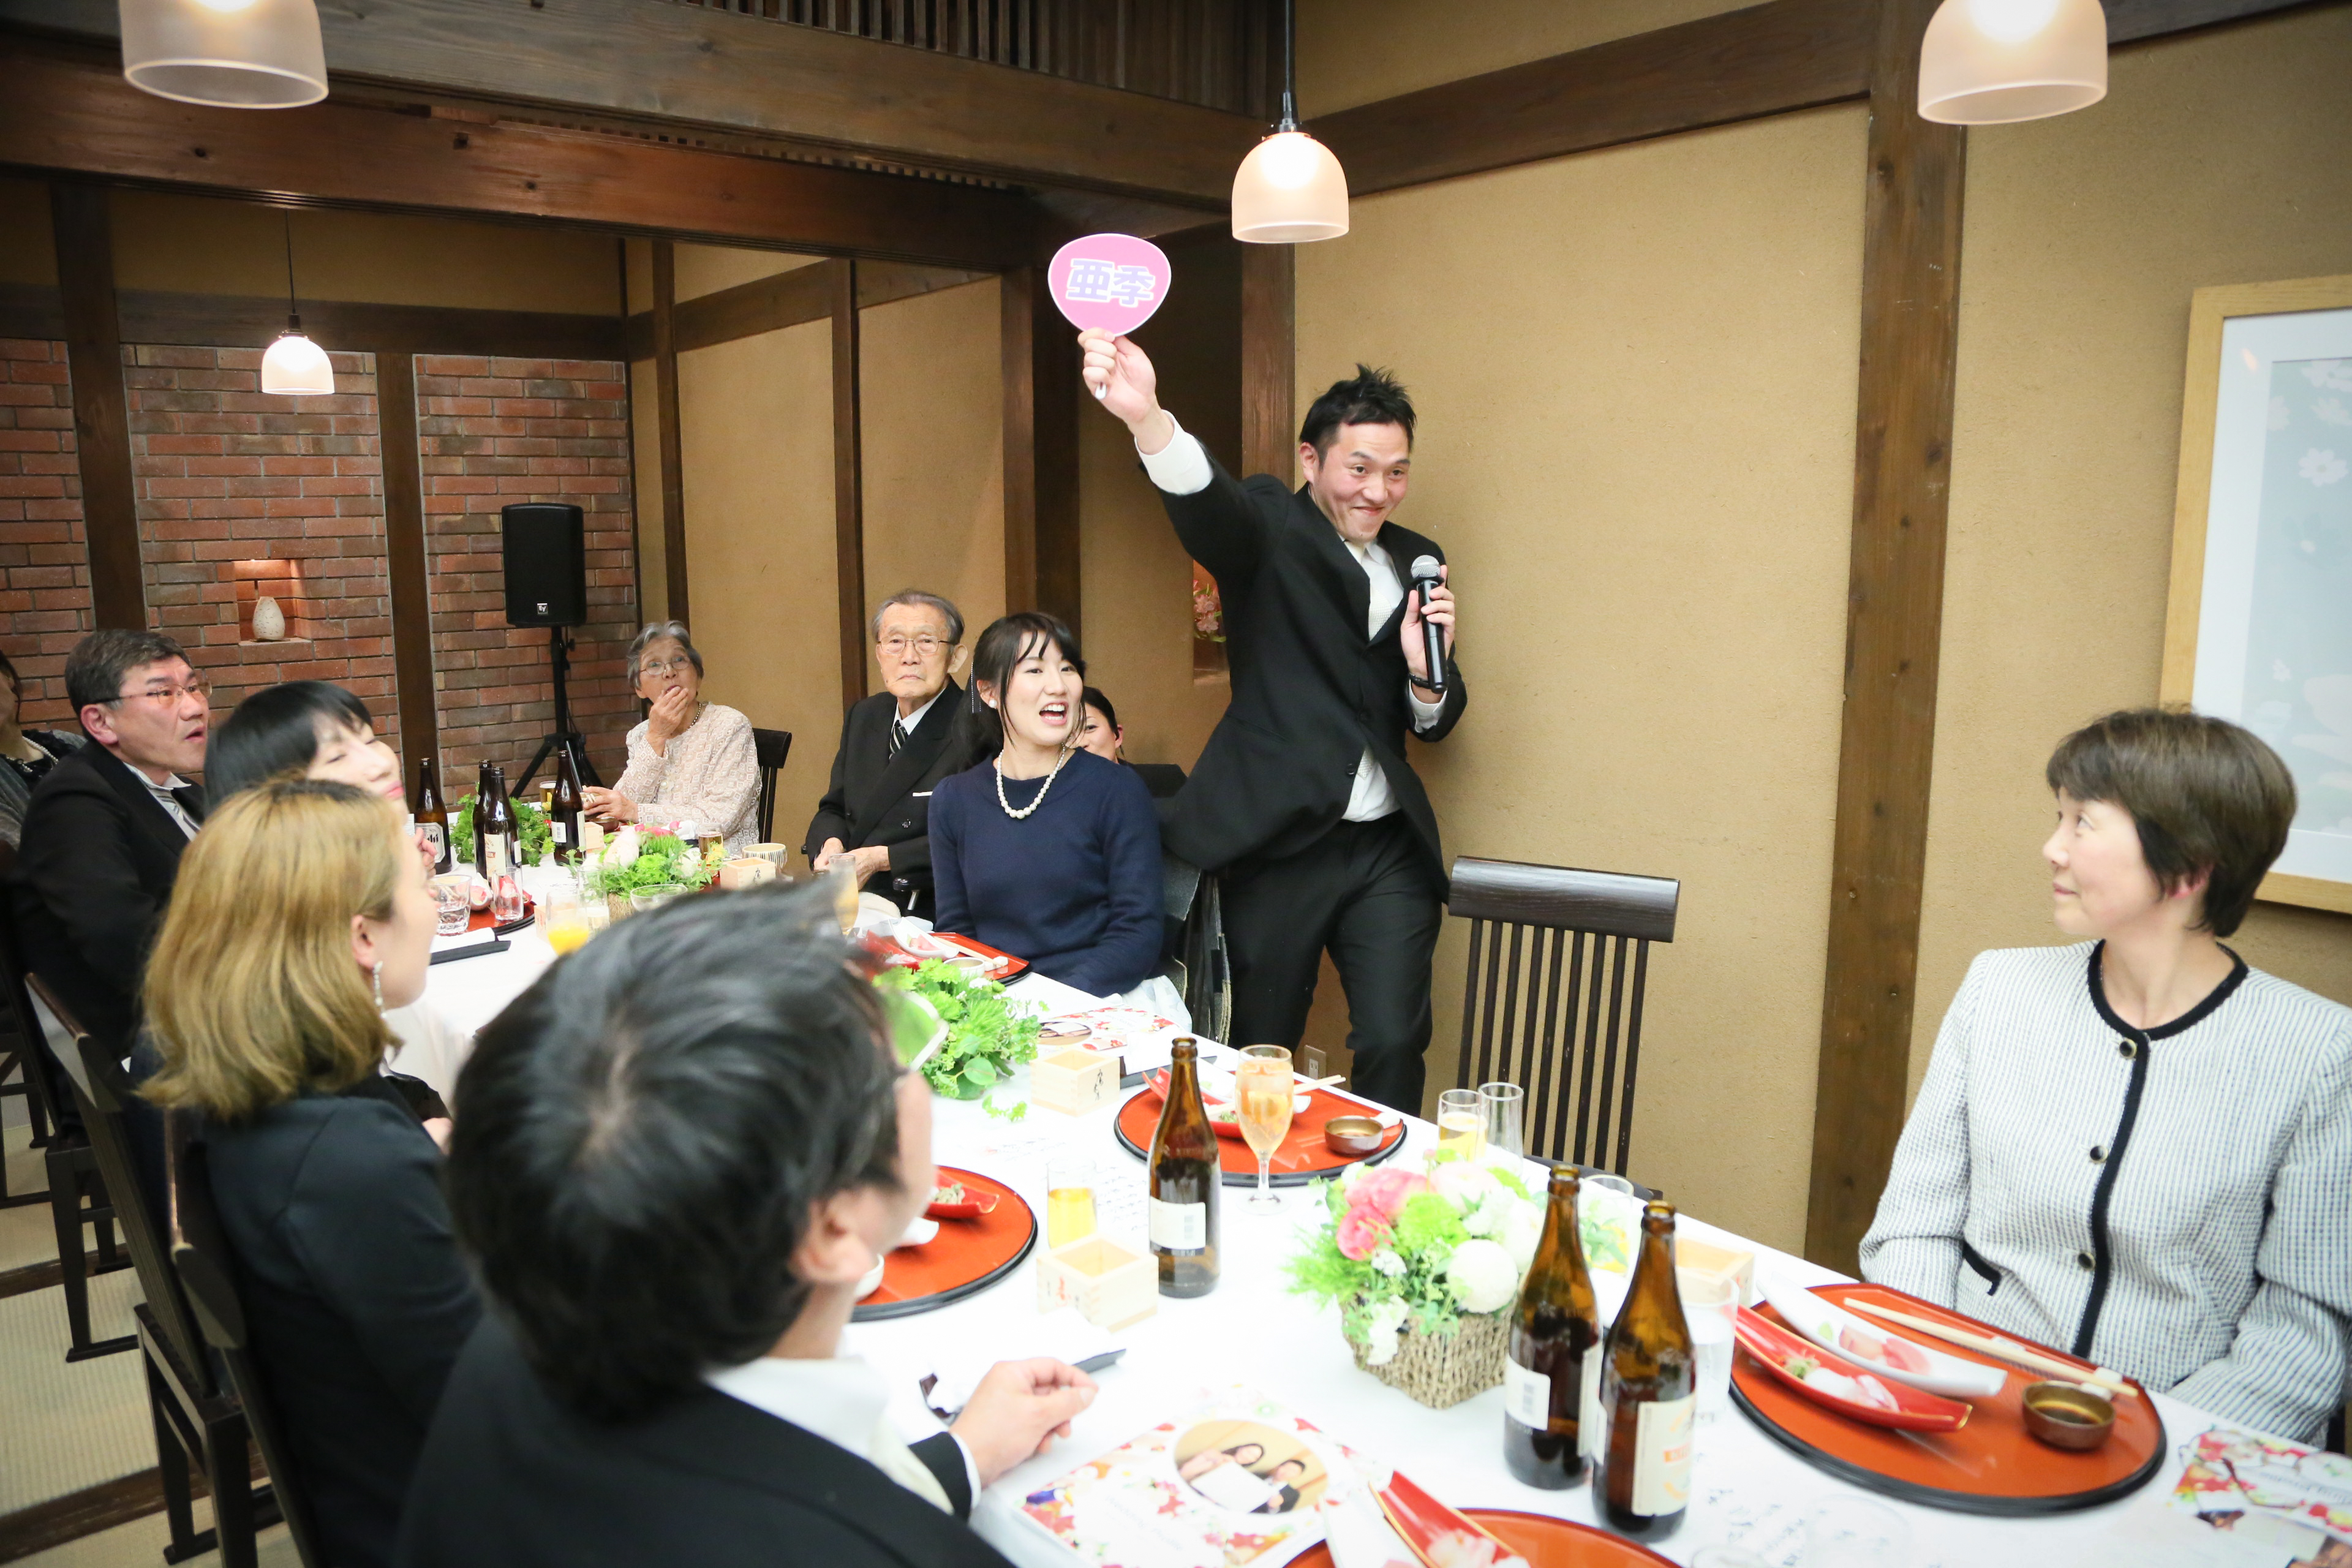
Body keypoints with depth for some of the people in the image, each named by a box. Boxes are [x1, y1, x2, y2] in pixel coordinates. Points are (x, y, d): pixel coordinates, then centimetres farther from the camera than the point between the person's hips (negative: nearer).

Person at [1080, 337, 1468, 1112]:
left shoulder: (1416, 560, 12)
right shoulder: (1269, 530, -3)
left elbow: (1435, 722, 16)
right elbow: (1204, 500, -28)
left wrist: (1425, 668, -8)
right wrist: (1147, 416, -50)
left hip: (1388, 851, 4)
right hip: (1278, 846, -4)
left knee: (1394, 1045, 0)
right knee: (1259, 1054, 8)